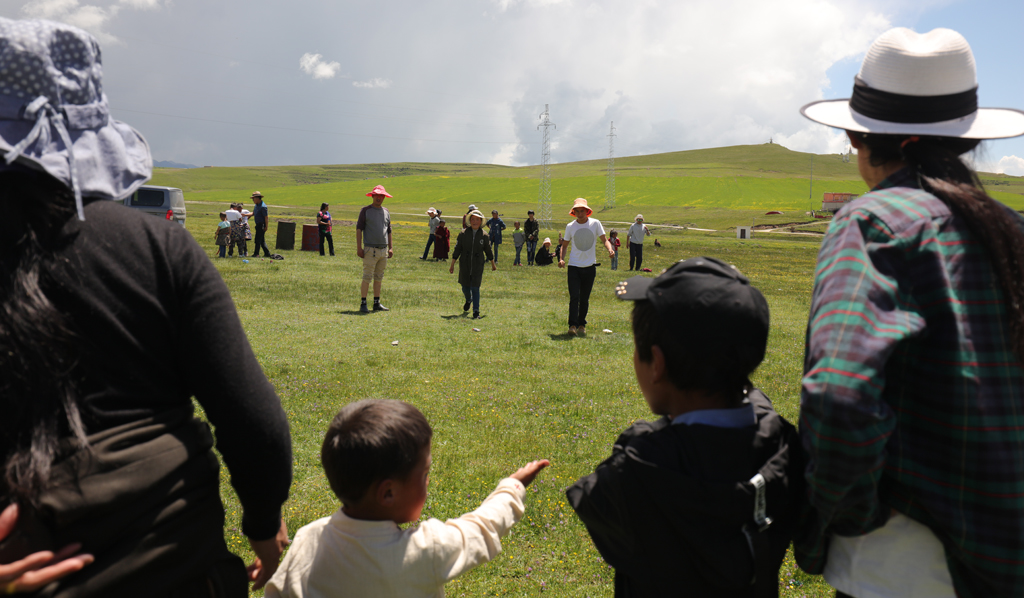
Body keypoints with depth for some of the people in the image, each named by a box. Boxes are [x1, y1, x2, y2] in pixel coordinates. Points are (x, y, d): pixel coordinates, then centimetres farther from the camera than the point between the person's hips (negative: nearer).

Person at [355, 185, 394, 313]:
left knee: (379, 278, 10)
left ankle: (377, 303, 16)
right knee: (367, 277, -6)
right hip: (370, 250, -5)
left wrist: (391, 247, 13)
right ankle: (363, 304, -1)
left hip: (383, 250, 6)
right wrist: (359, 248, -12)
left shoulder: (386, 212, 15)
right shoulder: (365, 211, 0)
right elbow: (359, 229, -4)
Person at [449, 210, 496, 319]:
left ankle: (476, 311, -1)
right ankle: (468, 300, 44)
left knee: (475, 288, -6)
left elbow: (488, 250, 11)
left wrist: (493, 264, 19)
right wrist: (452, 265, 3)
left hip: (478, 266, -1)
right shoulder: (463, 234, -1)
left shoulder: (483, 235, -1)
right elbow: (457, 250, 2)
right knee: (465, 286, 11)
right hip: (464, 265, 1)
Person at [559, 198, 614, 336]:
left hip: (590, 267, 0)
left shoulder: (595, 223, 0)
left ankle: (582, 325, 20)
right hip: (574, 266, 0)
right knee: (574, 297, -11)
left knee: (584, 299, 7)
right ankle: (573, 325, -11)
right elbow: (565, 244, 12)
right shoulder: (570, 226, 3)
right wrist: (561, 259, -5)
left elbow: (604, 240, 5)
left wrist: (610, 249, -16)